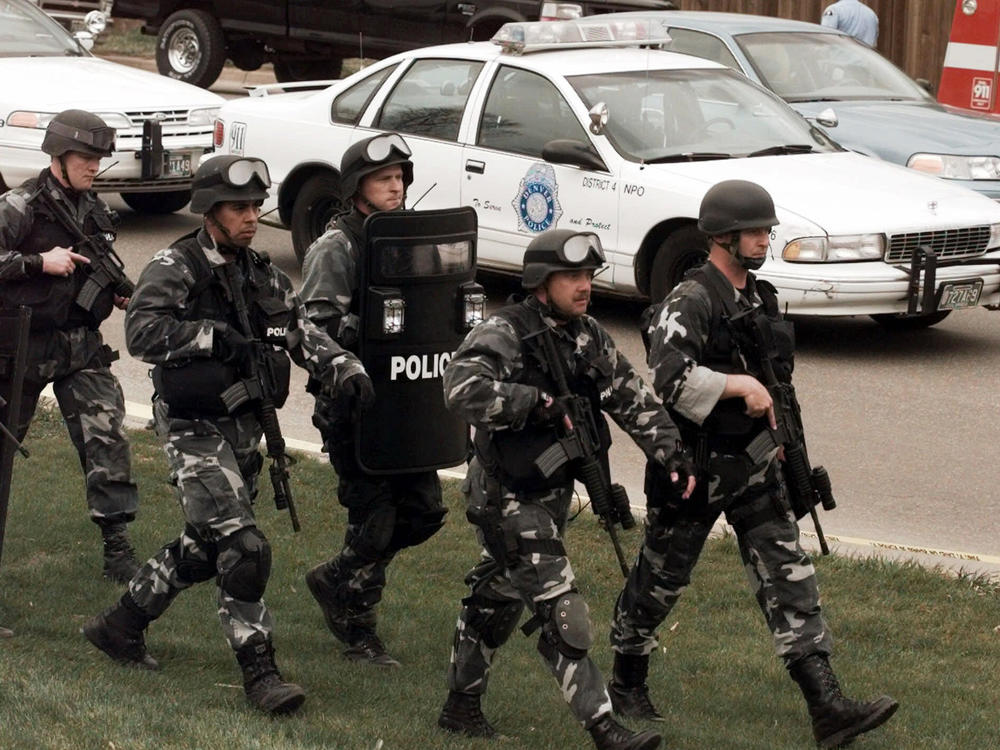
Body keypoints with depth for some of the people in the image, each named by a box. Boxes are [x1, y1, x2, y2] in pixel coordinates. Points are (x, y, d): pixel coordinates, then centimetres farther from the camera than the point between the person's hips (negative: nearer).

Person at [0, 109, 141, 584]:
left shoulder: (93, 210, 8)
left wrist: (117, 293, 4)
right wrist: (40, 262, -23)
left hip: (81, 348, 4)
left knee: (107, 438, -8)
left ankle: (116, 544, -6)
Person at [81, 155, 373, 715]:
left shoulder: (263, 274, 10)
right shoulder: (175, 268, -11)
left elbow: (304, 333, 4)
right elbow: (143, 332, -26)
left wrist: (345, 369, -14)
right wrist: (219, 338, -29)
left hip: (246, 428, 8)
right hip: (196, 430, -8)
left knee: (204, 548, 17)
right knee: (243, 548, -16)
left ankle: (121, 625, 35)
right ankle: (260, 673, -12)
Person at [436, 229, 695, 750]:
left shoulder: (588, 337, 5)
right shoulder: (503, 335, -18)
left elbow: (632, 398, 6)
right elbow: (462, 389, -34)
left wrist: (672, 454, -7)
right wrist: (539, 402, -32)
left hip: (553, 491, 8)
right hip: (509, 497, -8)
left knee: (496, 600, 21)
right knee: (561, 613, -12)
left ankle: (461, 706, 35)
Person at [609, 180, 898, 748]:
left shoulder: (762, 297, 9)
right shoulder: (690, 304, -18)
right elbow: (669, 377, -34)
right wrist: (741, 386, -31)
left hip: (755, 464, 7)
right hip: (695, 468, -7)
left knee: (789, 577, -1)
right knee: (660, 579, 8)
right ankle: (628, 688, 28)